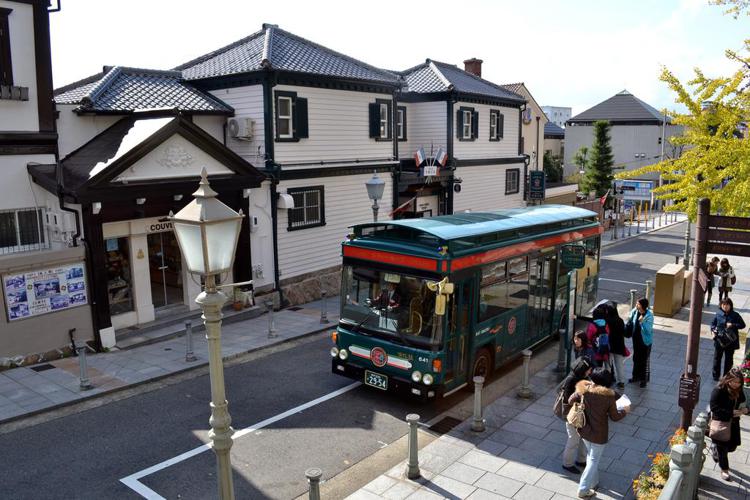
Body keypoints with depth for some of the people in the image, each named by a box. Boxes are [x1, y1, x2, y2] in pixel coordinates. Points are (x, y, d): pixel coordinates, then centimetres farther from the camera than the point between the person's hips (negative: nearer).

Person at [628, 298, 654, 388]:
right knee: (636, 359, 19)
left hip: (645, 341, -6)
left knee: (645, 360, 7)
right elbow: (630, 322, 10)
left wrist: (642, 322, -38)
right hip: (636, 339, 6)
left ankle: (644, 379, 21)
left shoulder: (649, 316, -22)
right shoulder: (635, 312, -6)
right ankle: (636, 376, 36)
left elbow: (648, 330, -26)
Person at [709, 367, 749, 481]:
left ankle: (715, 449, 45)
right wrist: (731, 412, -28)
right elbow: (714, 408, -23)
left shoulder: (738, 391, -3)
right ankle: (724, 470, 24)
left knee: (733, 445, 14)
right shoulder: (719, 390, -22)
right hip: (721, 422, -6)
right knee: (722, 447, 6)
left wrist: (745, 409, -11)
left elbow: (742, 403, 12)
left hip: (733, 423, 6)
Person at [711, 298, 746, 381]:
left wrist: (733, 325, -17)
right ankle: (716, 375, 24)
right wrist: (713, 331, -9)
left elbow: (742, 325, -1)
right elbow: (713, 324, 8)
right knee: (717, 358, 10)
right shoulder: (718, 315, -2)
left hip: (731, 342, -1)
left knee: (728, 360, 10)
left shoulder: (735, 315, -5)